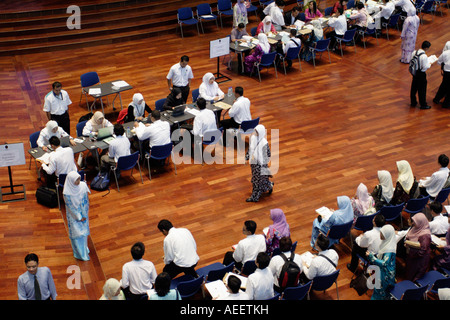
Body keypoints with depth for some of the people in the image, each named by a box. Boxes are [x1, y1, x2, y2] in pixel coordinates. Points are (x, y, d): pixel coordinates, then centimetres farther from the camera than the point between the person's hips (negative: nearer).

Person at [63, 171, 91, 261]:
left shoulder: (83, 185, -14)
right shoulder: (67, 192, -25)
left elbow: (86, 201, -5)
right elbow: (70, 207, -17)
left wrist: (84, 215, -3)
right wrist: (79, 217, -11)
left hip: (83, 213, 4)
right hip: (73, 215, -4)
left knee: (84, 230, 18)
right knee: (76, 233, 4)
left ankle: (84, 248, 41)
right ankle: (80, 254, 21)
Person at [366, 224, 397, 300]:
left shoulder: (389, 249, -32)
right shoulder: (386, 242, -6)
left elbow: (384, 264, -33)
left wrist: (371, 257, -32)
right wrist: (373, 254, -4)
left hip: (386, 274, -8)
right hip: (382, 271, 8)